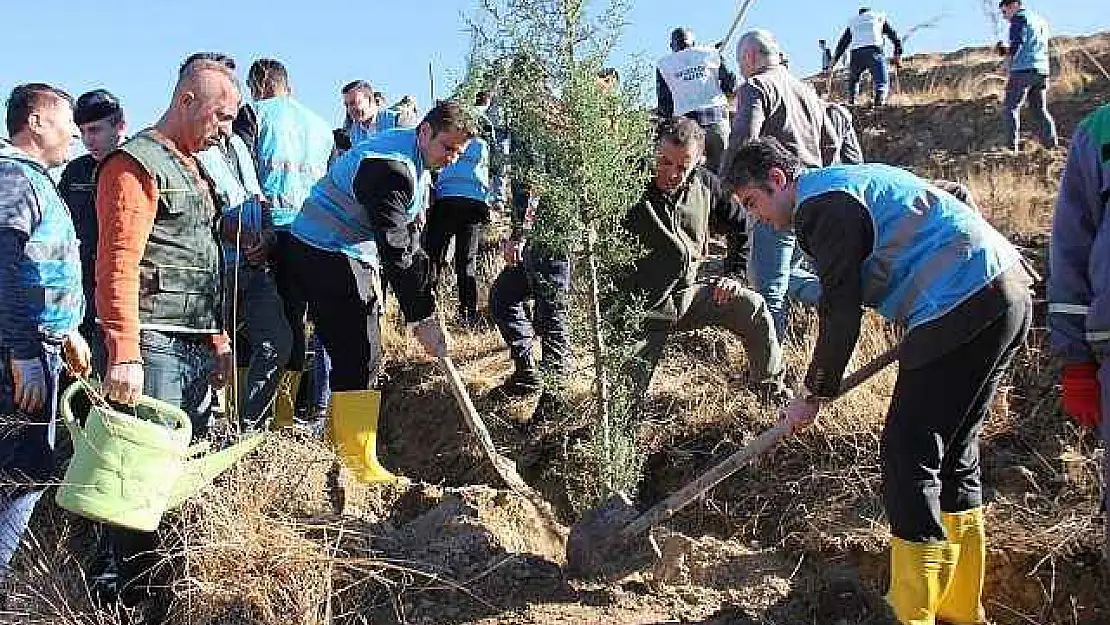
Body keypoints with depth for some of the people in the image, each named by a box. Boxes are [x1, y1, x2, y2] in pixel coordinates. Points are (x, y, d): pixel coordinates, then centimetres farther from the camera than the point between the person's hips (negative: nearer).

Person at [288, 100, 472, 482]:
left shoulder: (414, 162, 11)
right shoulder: (391, 166, -23)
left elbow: (402, 235, 17)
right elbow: (396, 248, -26)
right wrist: (423, 317, -24)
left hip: (353, 252, 11)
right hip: (327, 254, -11)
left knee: (360, 353, 14)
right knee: (360, 355, -12)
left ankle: (341, 444, 25)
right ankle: (360, 466, -8)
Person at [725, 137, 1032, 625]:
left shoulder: (820, 203, -9)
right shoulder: (844, 181, 22)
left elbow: (842, 315, -11)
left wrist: (814, 394, 0)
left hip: (964, 305, -10)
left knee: (908, 456, -7)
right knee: (953, 453, 15)